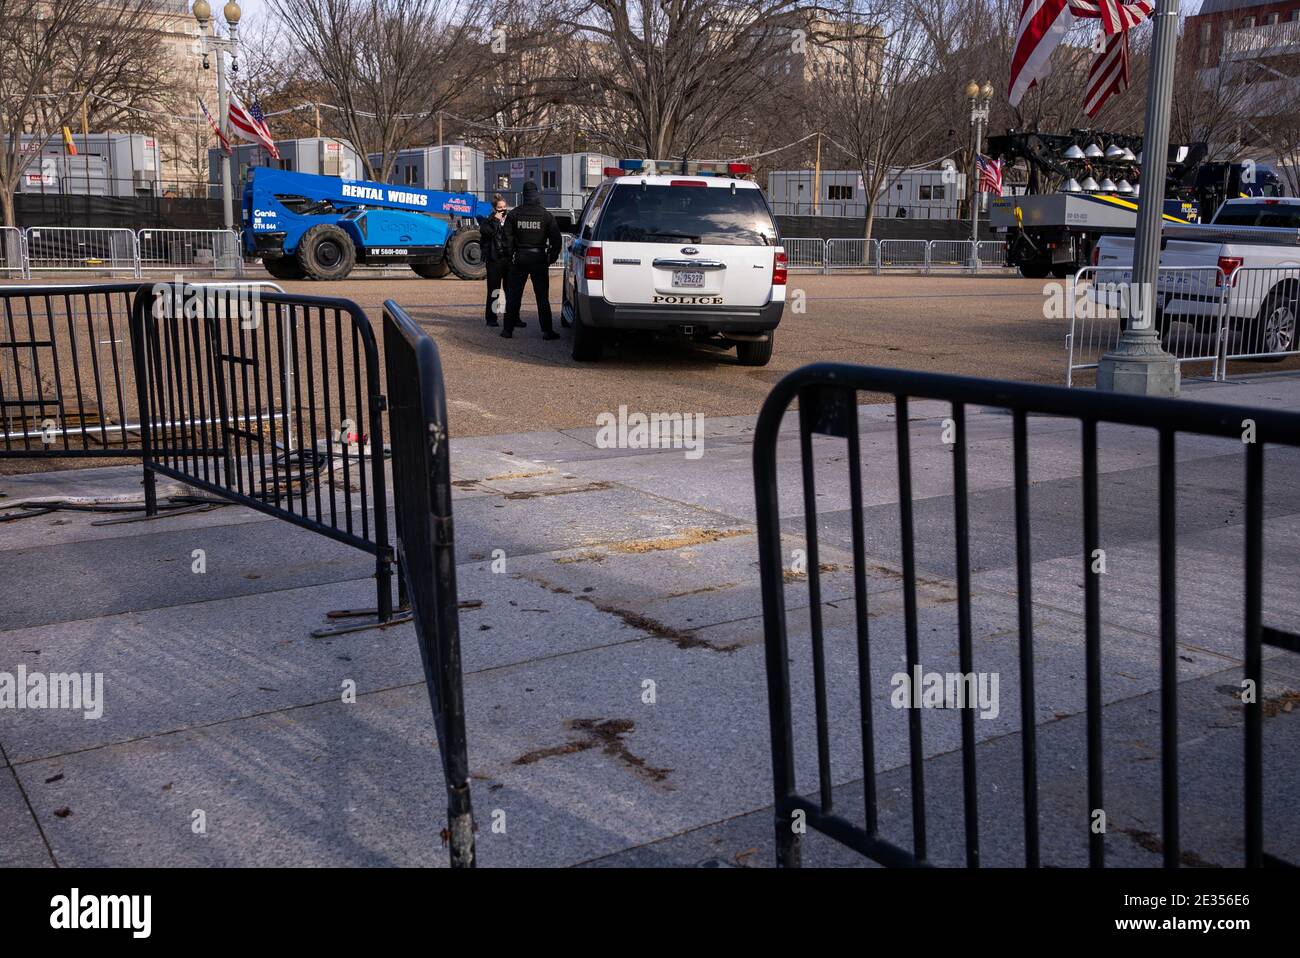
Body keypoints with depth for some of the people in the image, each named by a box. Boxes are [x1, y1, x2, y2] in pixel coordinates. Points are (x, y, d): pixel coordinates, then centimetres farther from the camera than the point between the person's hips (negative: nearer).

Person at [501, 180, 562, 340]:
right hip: (539, 258, -1)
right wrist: (551, 257, 6)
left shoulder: (513, 214, -1)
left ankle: (508, 329, 9)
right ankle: (547, 330, 1)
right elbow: (556, 240, -4)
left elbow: (507, 238, -1)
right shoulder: (546, 215, -4)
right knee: (542, 296, 3)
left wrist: (511, 256, 8)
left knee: (513, 295, 8)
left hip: (520, 258, 1)